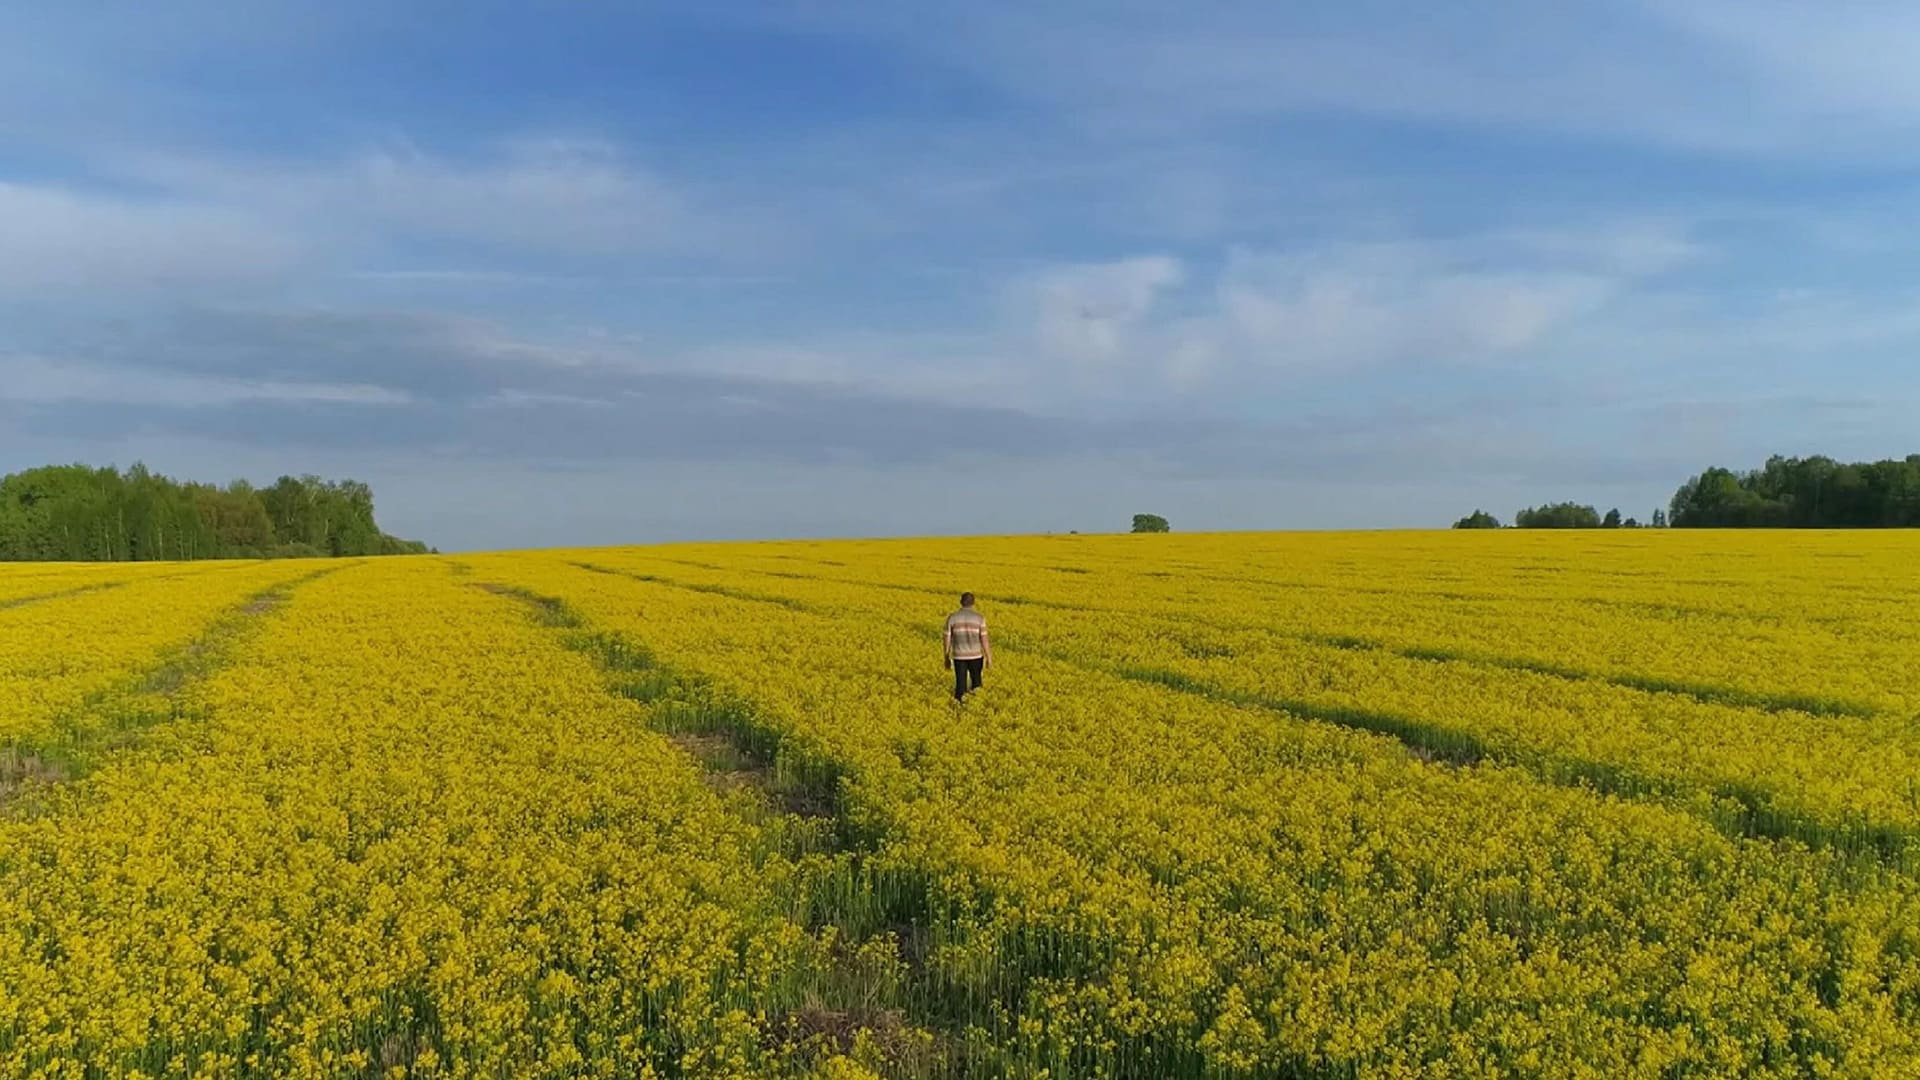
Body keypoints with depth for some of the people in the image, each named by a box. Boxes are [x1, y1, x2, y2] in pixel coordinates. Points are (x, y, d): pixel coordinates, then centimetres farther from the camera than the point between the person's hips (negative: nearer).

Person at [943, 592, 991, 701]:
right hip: (975, 656, 0)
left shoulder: (952, 618, -6)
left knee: (960, 685, 6)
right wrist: (989, 658, -2)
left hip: (959, 656, 0)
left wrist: (947, 658, 8)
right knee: (976, 682, 22)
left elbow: (947, 640, -3)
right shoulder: (979, 618, -9)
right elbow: (984, 640, -10)